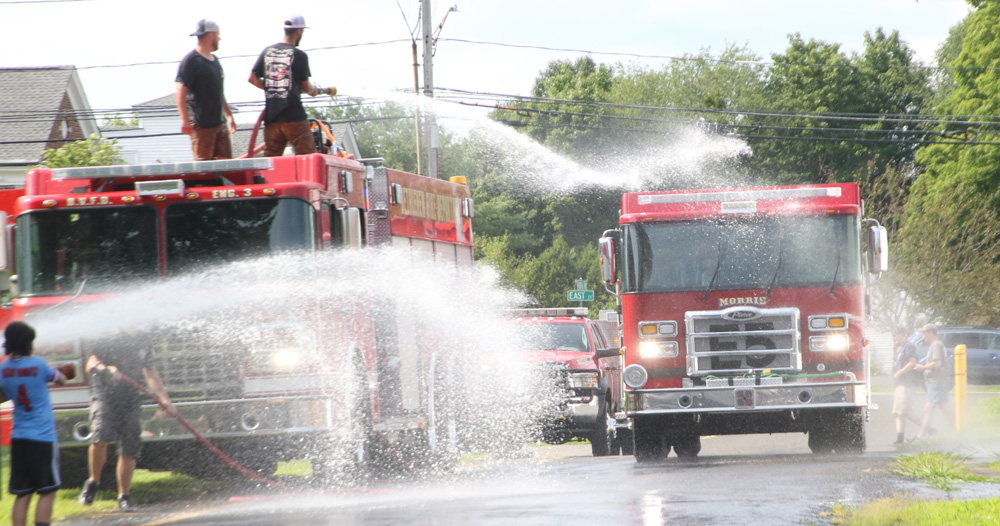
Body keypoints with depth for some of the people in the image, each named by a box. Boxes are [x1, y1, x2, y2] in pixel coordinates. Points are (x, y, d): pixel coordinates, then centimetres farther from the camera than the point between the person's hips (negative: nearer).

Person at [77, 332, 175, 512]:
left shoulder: (144, 346, 17)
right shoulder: (109, 343, -1)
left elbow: (151, 374, 28)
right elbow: (90, 363, -11)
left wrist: (165, 400, 27)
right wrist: (104, 369, -33)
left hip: (131, 401, 5)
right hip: (105, 396, -5)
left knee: (129, 450, -1)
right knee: (100, 438, -24)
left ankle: (124, 496, 12)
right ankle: (93, 481, -3)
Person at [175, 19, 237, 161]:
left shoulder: (214, 60, 19)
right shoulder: (191, 61, -10)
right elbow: (181, 90, -16)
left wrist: (229, 115, 28)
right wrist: (184, 119, -23)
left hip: (220, 123, 9)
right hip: (202, 125, -9)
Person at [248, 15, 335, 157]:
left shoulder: (267, 52, 7)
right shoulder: (299, 55, -7)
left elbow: (252, 78, 9)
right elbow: (306, 87, -2)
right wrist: (315, 90, 21)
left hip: (271, 115, 5)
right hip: (294, 115, -5)